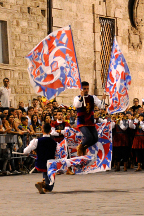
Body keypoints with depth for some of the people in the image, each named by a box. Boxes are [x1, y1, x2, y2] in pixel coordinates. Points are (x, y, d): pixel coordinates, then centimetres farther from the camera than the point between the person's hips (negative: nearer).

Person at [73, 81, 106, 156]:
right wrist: (81, 97, -43)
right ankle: (80, 147, 7)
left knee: (95, 138, -8)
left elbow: (100, 106, -6)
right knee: (89, 137, -23)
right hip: (82, 123, -5)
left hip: (91, 123, 5)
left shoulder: (92, 98, 7)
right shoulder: (77, 98, -5)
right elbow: (76, 105, -28)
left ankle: (84, 148, 21)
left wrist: (103, 100, -26)